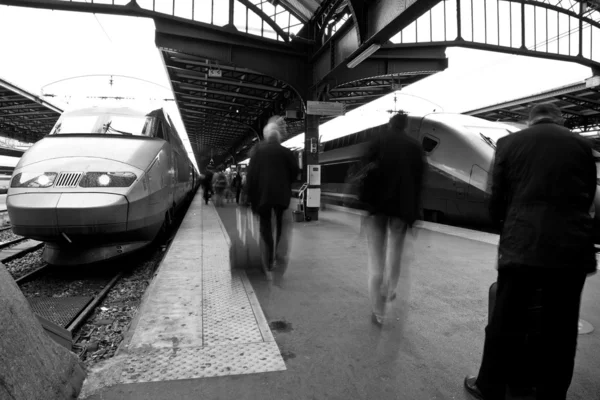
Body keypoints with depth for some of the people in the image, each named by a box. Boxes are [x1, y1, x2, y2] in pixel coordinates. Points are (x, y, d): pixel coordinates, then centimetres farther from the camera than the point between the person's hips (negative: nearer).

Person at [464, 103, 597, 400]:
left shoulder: (509, 143, 6)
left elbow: (496, 199, 6)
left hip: (523, 245, -2)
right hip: (573, 247, 2)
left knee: (506, 323, 10)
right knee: (561, 329, 15)